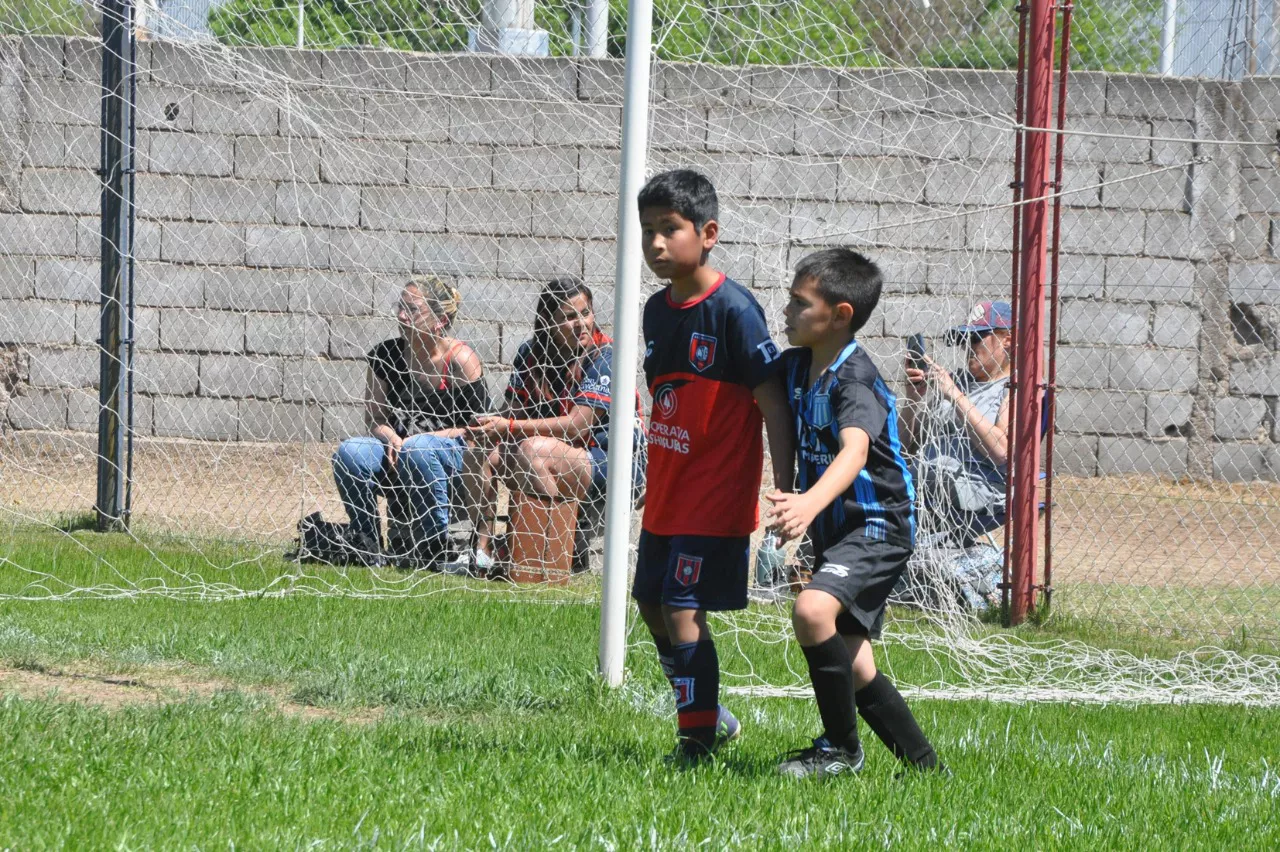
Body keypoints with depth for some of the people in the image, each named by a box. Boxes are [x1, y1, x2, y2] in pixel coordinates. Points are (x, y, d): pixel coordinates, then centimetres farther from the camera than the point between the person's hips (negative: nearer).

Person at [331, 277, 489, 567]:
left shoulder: (460, 360, -9)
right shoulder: (385, 355, 4)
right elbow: (374, 420, 9)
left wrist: (418, 439, -19)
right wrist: (391, 439, -15)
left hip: (456, 456, -4)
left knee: (418, 450, -38)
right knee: (350, 452, -25)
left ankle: (436, 545, -23)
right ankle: (367, 545, -13)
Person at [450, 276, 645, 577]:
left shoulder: (604, 355, -15)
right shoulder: (530, 354, 5)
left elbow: (577, 426, -22)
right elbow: (513, 410, 1)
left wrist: (510, 427, -27)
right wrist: (491, 425, -23)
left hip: (611, 465, -7)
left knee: (533, 449, -30)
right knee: (482, 451, -7)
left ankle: (570, 551, -25)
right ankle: (481, 553, -12)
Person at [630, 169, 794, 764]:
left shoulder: (732, 308, -16)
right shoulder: (657, 310, 7)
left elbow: (773, 403, -16)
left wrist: (785, 492, -21)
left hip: (715, 497, -8)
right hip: (665, 493, 8)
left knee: (684, 613, -10)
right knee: (653, 607, 14)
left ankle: (697, 741, 0)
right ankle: (712, 718, 30)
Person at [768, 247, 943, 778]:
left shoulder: (856, 380, -21)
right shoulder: (795, 366, 4)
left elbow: (855, 450, -40)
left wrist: (811, 502, -56)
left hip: (877, 527, -9)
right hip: (834, 534, 9)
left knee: (812, 611, -31)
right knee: (853, 669, 11)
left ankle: (840, 748, -17)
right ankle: (923, 764, 24)